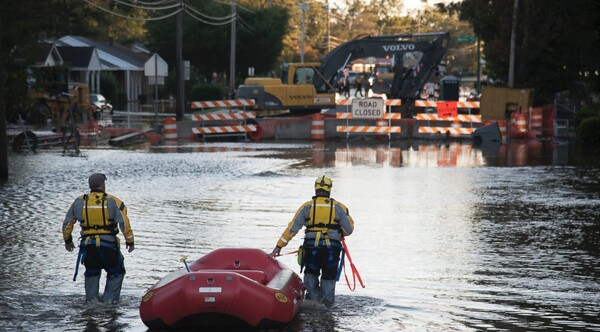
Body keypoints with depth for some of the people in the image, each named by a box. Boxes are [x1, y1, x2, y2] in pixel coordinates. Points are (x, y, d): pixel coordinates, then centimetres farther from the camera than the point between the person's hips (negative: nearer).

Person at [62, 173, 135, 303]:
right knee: (116, 272, 17)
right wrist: (130, 241, 1)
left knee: (92, 273, 25)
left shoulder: (79, 202, 5)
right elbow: (124, 223, -9)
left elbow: (67, 223, 12)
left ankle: (91, 299, 17)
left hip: (88, 246, 3)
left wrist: (67, 240, 26)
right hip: (108, 244, -3)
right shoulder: (113, 202, -4)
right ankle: (109, 299, 8)